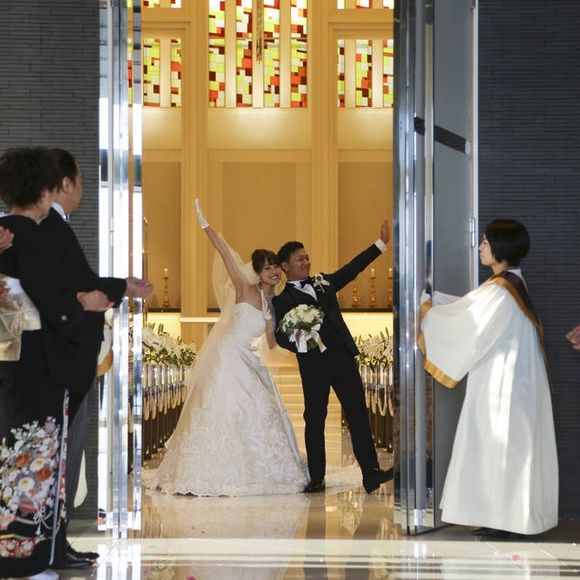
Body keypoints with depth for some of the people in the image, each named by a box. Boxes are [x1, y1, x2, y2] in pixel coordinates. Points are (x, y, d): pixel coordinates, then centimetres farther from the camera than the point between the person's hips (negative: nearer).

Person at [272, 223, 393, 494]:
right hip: (313, 363, -4)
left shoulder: (322, 282, 19)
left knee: (357, 412, -2)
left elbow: (352, 268, 21)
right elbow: (281, 336, -2)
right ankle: (316, 478, 9)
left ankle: (370, 472, -5)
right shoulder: (282, 300, 5)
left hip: (342, 356, 4)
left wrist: (382, 243, 19)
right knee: (314, 418, 1)